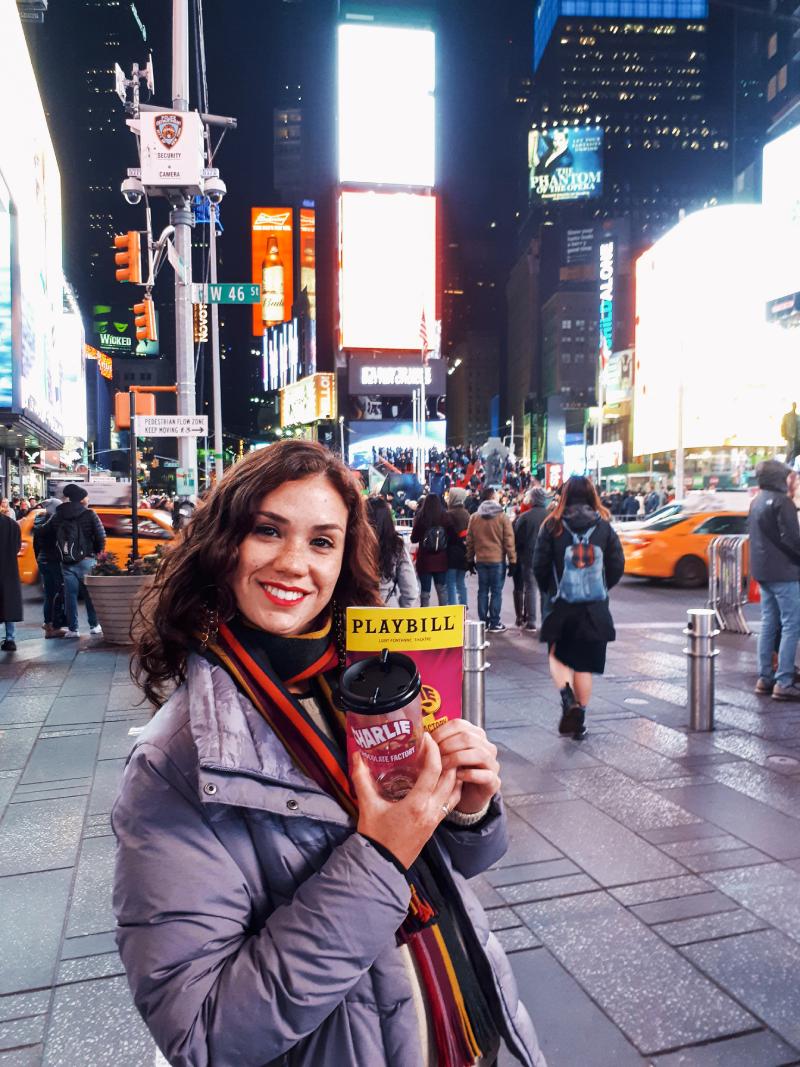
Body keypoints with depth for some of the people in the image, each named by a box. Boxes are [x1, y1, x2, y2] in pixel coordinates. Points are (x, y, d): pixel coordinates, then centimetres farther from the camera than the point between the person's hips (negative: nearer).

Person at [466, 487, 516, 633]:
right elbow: (509, 540, -7)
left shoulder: (474, 517, 3)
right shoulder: (502, 517, -7)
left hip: (480, 560, 3)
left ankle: (483, 622, 12)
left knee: (483, 591, 10)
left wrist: (470, 559, 15)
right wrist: (512, 560, -2)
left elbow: (469, 540, 7)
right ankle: (495, 624, 4)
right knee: (496, 591, 2)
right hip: (498, 560, -3)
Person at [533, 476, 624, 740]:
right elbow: (617, 566, 2)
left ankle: (568, 698, -14)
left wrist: (549, 589, 14)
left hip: (562, 606, -2)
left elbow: (540, 565, -4)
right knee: (584, 664, 10)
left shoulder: (553, 526, -5)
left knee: (558, 656, 12)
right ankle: (579, 719, 15)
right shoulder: (604, 526, 0)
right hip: (595, 608, 2)